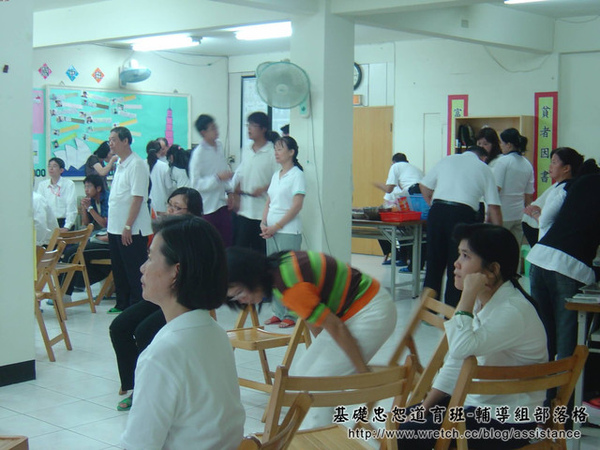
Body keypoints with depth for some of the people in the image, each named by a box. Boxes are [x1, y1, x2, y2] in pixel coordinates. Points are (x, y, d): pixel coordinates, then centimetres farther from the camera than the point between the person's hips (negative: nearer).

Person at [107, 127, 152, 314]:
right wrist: (111, 225, 16)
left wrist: (128, 226, -22)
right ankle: (122, 304, 24)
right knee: (119, 270, 15)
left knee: (134, 271, -2)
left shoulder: (137, 164, -14)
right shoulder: (120, 165, 15)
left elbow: (137, 197, -19)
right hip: (115, 227, 9)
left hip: (132, 230, -9)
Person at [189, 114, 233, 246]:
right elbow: (196, 184, -19)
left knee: (228, 243, 8)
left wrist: (230, 190, 10)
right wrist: (218, 178, -26)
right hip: (208, 206, -7)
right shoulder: (198, 153, -16)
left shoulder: (219, 145, 7)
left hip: (222, 202, 7)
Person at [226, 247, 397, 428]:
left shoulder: (290, 286, -29)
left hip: (372, 314, -10)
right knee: (301, 372, 10)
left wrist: (364, 374, -14)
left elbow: (335, 328, -23)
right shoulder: (274, 267, -1)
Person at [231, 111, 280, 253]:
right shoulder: (246, 152, 13)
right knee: (239, 247, 7)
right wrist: (234, 194, 7)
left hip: (263, 211, -6)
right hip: (243, 209, 6)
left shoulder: (272, 153, -8)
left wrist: (264, 189, -21)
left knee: (260, 251, 1)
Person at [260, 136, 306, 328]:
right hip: (271, 231, 7)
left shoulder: (297, 175, -6)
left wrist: (276, 227, -14)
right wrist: (264, 223, 1)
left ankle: (291, 315, 1)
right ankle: (278, 312, 15)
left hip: (288, 231, -7)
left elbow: (296, 206, -13)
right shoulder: (275, 175, 16)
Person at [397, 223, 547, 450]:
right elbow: (456, 362, 10)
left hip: (507, 423, -9)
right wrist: (425, 406, 7)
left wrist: (468, 295, -29)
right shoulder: (480, 301, 5)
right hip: (477, 401, 9)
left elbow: (462, 349, -37)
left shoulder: (514, 311, -24)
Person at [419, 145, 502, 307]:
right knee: (458, 265, 7)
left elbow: (424, 186, 17)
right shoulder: (484, 169, 13)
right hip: (463, 213, -2)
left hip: (437, 210, 2)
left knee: (434, 260, 13)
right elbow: (494, 207, 9)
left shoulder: (447, 160, 19)